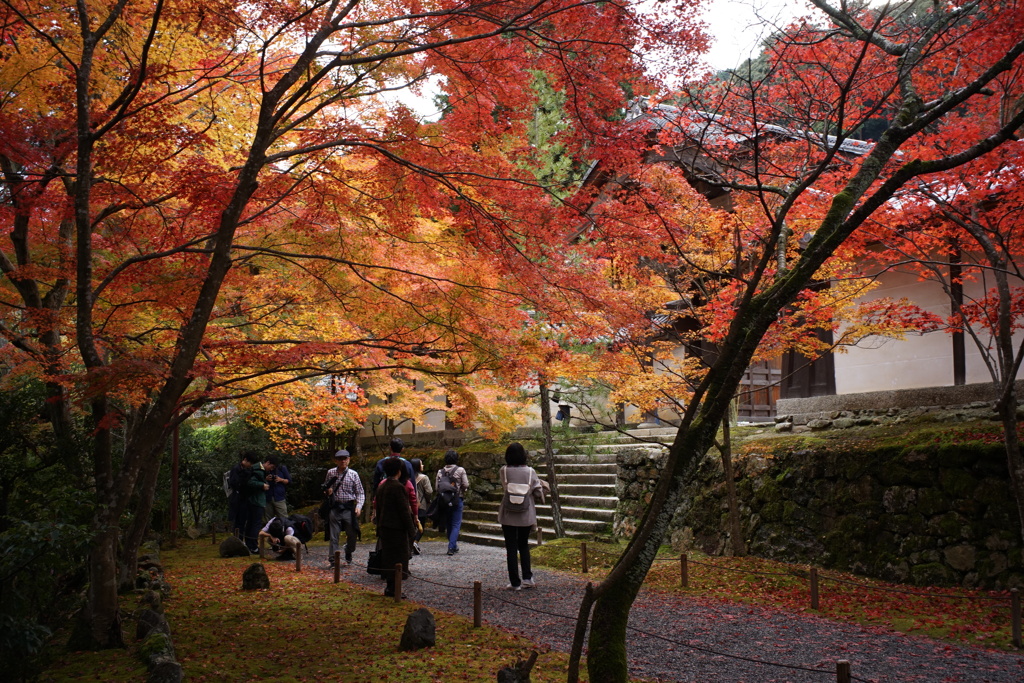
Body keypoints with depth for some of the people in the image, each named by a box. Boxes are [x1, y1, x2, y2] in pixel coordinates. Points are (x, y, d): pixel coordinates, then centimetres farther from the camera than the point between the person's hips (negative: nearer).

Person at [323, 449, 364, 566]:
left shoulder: (353, 474, 0)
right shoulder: (330, 473, 4)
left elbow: (360, 493, 2)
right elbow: (325, 487, 20)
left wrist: (358, 506, -11)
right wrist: (327, 491, -4)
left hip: (349, 508, 0)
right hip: (335, 508, 0)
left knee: (352, 534, 7)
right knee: (334, 536, 0)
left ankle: (348, 553, 32)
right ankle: (333, 559, 5)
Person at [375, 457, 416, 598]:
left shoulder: (382, 486, 10)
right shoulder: (398, 487, -16)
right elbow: (404, 510, -17)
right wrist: (411, 530, -11)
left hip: (384, 527, 8)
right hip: (397, 528, -8)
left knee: (388, 556, 13)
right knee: (398, 558, -2)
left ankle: (390, 586, 18)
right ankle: (393, 588, -1)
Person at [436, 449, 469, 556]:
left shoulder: (440, 471, 2)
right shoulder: (460, 470, -8)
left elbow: (436, 486, 1)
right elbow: (466, 485, -9)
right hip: (457, 500, -4)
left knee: (449, 524, 15)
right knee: (456, 524, 0)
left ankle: (453, 546, 22)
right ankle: (451, 547, -12)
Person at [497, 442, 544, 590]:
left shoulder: (504, 471, -8)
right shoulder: (530, 471, -8)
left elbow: (503, 487, 4)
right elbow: (538, 491, -7)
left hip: (508, 516, -1)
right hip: (526, 516, 1)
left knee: (511, 548, 5)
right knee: (524, 546, 19)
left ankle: (515, 582, 6)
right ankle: (527, 578, 15)